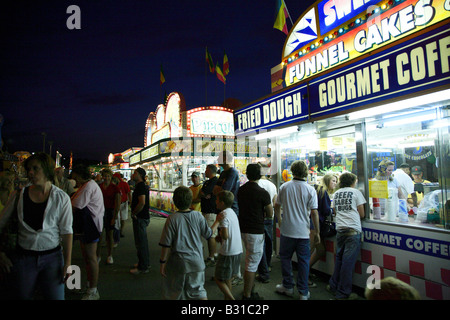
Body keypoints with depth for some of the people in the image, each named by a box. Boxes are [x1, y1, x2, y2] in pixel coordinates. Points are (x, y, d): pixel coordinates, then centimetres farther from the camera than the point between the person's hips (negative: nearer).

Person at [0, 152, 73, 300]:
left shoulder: (61, 198, -5)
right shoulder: (19, 195, 0)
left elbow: (66, 231, -5)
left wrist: (68, 262, -6)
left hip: (52, 257, -1)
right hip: (22, 258, 2)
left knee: (56, 296, 4)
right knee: (21, 296, 12)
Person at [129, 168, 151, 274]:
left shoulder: (141, 186, -18)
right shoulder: (142, 186, 15)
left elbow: (142, 202, -30)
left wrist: (134, 213, -17)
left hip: (140, 218, -11)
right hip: (143, 217, 11)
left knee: (141, 243, -2)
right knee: (142, 241, 19)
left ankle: (142, 267, 8)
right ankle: (145, 263, 31)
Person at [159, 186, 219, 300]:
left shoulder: (172, 219, -16)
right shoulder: (198, 216, -8)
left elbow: (166, 244, -13)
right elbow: (208, 234, 2)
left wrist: (162, 263, -3)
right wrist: (217, 221, 15)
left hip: (178, 263, -2)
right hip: (196, 262, 3)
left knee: (173, 294, 18)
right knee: (198, 290, 15)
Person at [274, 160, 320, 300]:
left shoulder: (284, 187, -3)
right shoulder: (310, 190, -8)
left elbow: (277, 206, 7)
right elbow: (314, 213, -8)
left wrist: (279, 220, 24)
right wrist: (317, 232, 2)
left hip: (287, 230, 1)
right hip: (303, 232, 0)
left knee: (285, 258, 17)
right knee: (303, 261, 10)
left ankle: (288, 287, 27)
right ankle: (303, 293, 18)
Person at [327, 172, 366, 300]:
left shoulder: (336, 194, 14)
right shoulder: (356, 192, 0)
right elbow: (362, 214, 4)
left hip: (340, 229, 5)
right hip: (353, 230, -5)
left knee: (339, 259, 17)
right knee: (348, 261, 0)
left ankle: (334, 286, 26)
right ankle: (343, 293, 7)